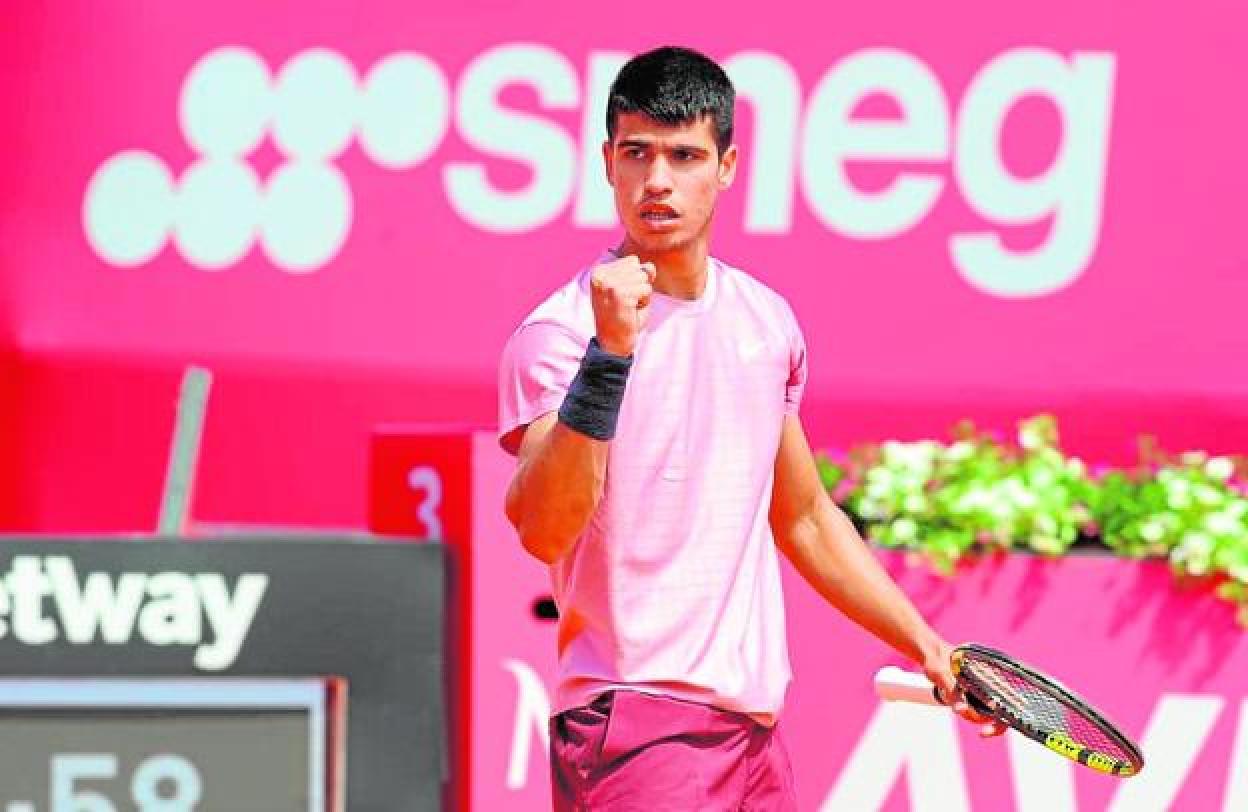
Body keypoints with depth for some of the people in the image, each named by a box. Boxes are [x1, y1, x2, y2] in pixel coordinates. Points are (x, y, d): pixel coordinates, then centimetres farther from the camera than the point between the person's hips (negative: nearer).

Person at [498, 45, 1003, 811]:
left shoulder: (769, 322, 11)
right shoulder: (561, 331, -8)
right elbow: (543, 530, -23)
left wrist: (926, 647, 24)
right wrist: (608, 355, -31)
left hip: (754, 726, 7)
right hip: (638, 726, -6)